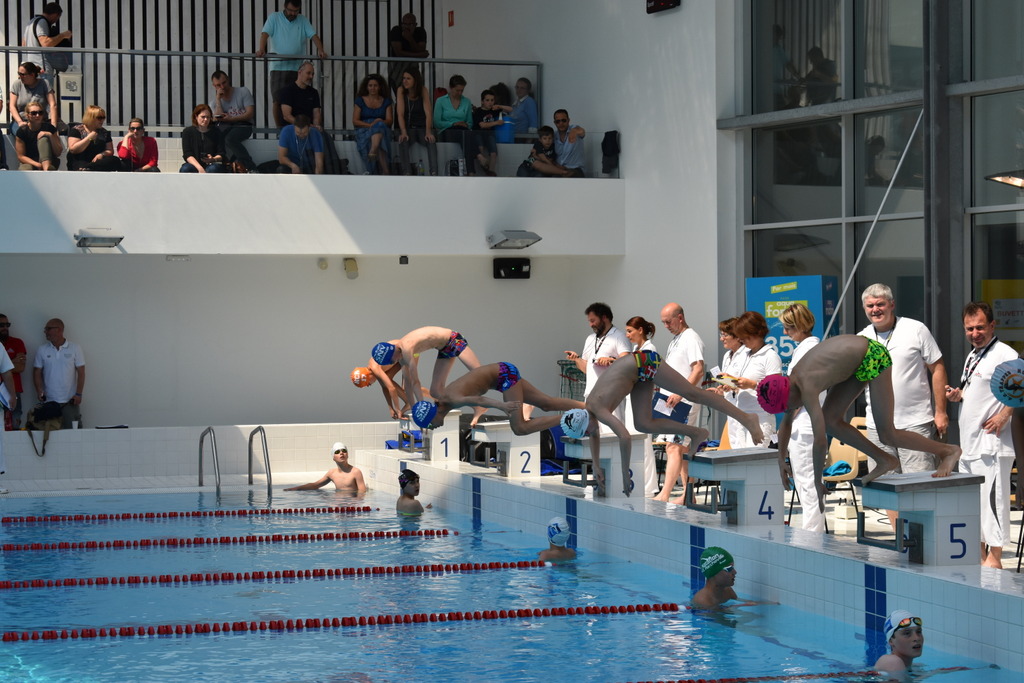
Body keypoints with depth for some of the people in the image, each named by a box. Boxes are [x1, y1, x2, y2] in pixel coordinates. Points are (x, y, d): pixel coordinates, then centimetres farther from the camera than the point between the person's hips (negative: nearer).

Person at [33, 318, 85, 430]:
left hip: (70, 401, -2)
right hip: (49, 401, 2)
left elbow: (81, 372, 0)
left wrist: (78, 394, -8)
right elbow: (37, 372, 7)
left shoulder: (75, 349, 1)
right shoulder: (42, 350, 6)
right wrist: (39, 391, -8)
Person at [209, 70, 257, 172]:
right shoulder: (214, 96, 11)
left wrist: (231, 119, -19)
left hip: (243, 124, -3)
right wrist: (218, 99, -8)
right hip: (225, 126, 3)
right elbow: (217, 118, -2)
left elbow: (250, 114, -7)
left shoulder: (243, 92, 2)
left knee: (230, 138, -35)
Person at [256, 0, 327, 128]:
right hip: (278, 67, -2)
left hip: (297, 68, 2)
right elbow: (265, 33, -10)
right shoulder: (274, 18, 3)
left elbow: (313, 35, 0)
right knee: (278, 100, -8)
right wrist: (261, 49, -29)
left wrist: (321, 50, -19)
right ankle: (280, 130, -3)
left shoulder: (303, 21, 10)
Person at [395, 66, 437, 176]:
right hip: (408, 128, 0)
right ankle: (407, 173, -39)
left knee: (431, 141, -31)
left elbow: (428, 113, -12)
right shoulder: (401, 90, -5)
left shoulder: (423, 90, -5)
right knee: (403, 141, -33)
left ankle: (434, 173, -40)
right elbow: (400, 113, -13)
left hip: (422, 127, 0)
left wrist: (428, 132, -26)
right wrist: (403, 132, -26)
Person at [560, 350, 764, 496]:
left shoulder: (598, 409, -25)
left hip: (643, 362, -8)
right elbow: (595, 436, 22)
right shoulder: (587, 408, 0)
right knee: (643, 425, 1)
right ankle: (696, 434, 8)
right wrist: (596, 467, 18)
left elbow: (624, 437, -37)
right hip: (638, 371, 8)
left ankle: (747, 419, 1)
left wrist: (625, 475, -31)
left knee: (694, 394, -5)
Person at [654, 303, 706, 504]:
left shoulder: (691, 339, -10)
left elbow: (698, 370, -19)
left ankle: (664, 495, -19)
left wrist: (680, 394, -26)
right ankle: (687, 494, 13)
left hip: (683, 404, -10)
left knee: (674, 447, -14)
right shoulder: (675, 340, 20)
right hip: (670, 403, 10)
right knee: (681, 450, 10)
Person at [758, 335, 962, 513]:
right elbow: (786, 423, 17)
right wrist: (782, 460, 12)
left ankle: (948, 451, 9)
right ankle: (885, 460, 7)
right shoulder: (793, 379, -1)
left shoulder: (806, 388, -27)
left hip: (874, 357, -9)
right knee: (830, 421, -1)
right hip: (858, 363, 9)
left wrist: (817, 483, -21)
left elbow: (820, 439, -30)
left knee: (887, 435, -8)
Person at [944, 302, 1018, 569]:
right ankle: (979, 554, 23)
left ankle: (994, 558, -4)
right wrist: (958, 395, 11)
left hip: (992, 444, -10)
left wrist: (1005, 414, -25)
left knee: (992, 498, -8)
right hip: (969, 443, 10)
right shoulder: (972, 356, 18)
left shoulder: (1005, 354, -12)